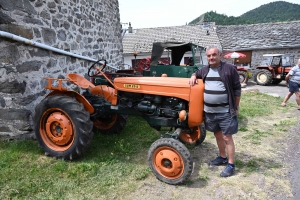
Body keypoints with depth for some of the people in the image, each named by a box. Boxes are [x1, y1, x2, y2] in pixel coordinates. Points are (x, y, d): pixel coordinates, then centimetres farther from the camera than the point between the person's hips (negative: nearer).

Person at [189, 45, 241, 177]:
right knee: (218, 135, 19)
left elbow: (237, 89, -4)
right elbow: (196, 73, 30)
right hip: (209, 112, 6)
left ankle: (231, 164, 17)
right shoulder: (205, 70, 8)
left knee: (227, 138, 2)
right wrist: (193, 76, 5)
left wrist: (236, 107, -3)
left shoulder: (230, 69, -8)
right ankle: (222, 157, 38)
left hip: (226, 112, -5)